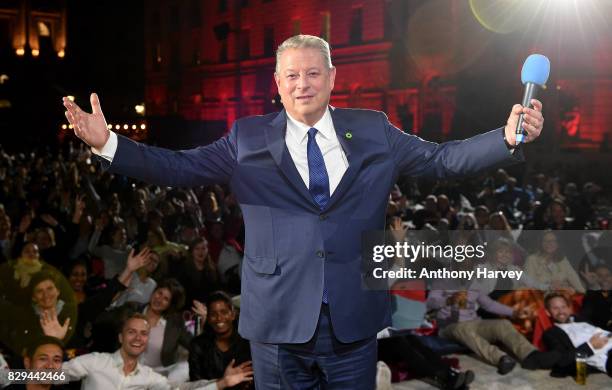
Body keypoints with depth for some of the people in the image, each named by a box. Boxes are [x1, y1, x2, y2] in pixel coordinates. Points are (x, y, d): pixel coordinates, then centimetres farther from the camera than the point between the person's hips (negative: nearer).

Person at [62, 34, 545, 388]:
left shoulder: (373, 132, 5)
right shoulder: (248, 140, 2)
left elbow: (441, 159, 4)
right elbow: (179, 166, -2)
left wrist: (509, 138, -9)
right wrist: (107, 142, -13)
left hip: (355, 323, 1)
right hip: (279, 323, -1)